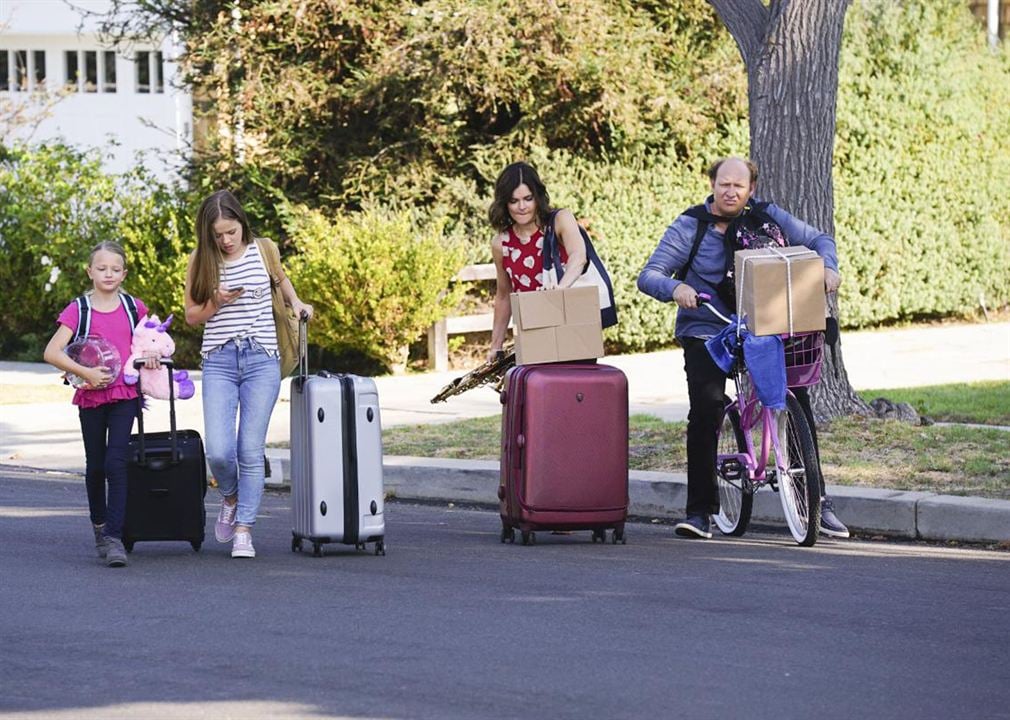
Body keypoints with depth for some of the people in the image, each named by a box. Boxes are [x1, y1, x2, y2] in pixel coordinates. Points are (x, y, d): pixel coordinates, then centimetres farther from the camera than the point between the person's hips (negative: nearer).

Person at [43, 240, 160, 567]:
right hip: (91, 396, 0)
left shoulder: (134, 307, 5)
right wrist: (85, 372, -17)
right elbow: (52, 352, -9)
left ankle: (114, 538, -18)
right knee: (95, 465, 12)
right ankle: (99, 525, 32)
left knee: (116, 462, -14)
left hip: (125, 394, 0)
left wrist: (151, 353, 3)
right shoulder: (78, 310, -2)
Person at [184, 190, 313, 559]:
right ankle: (230, 497, 21)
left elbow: (281, 278, 27)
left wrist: (295, 303, 10)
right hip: (219, 362, 0)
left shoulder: (263, 251, 5)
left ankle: (243, 531, 0)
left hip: (262, 359, 0)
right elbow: (191, 316, 9)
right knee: (219, 451, -12)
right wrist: (216, 302, -10)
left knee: (251, 451, -7)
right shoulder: (200, 261, 4)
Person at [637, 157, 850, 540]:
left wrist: (828, 268, -15)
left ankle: (815, 502, 1)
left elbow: (817, 239, 8)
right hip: (705, 332, -2)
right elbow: (649, 275, -11)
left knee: (797, 400, -10)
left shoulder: (767, 217, 2)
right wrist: (674, 287, -34)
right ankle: (699, 510, -10)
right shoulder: (689, 228, -4)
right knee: (705, 408, -20)